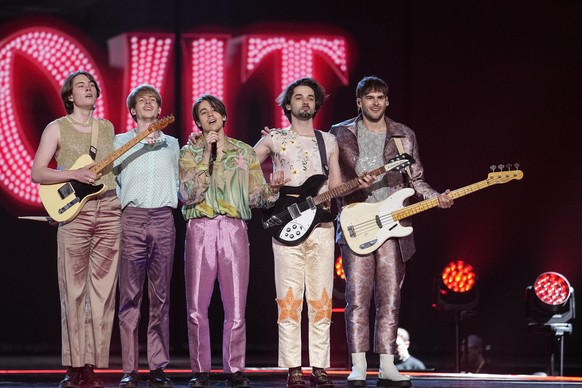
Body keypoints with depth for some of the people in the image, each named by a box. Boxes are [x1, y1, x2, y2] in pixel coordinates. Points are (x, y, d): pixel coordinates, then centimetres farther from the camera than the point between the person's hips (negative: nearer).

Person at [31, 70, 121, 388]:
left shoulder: (107, 128, 17)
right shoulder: (57, 129, 5)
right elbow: (36, 173, -2)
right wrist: (74, 174, -13)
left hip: (108, 211, 4)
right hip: (74, 212, -4)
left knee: (102, 291, -1)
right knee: (74, 292, -6)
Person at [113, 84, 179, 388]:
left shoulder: (172, 144, 21)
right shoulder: (121, 141, 13)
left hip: (163, 218, 2)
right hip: (131, 218, -2)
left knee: (160, 296, 0)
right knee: (130, 295, -7)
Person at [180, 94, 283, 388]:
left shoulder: (244, 152, 14)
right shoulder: (190, 153, 9)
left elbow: (256, 197, 10)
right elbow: (189, 195, -6)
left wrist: (272, 189, -12)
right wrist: (207, 156, -10)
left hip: (234, 229, 1)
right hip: (200, 228, -1)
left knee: (236, 306, -3)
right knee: (197, 306, -3)